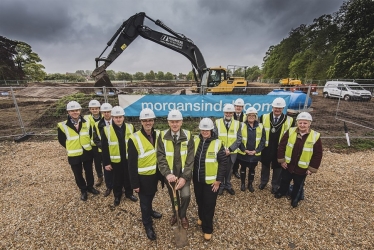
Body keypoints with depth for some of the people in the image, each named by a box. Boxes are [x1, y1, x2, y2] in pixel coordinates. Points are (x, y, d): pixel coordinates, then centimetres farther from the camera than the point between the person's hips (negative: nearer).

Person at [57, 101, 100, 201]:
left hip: (87, 153, 2)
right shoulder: (63, 126, -13)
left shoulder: (86, 123, -5)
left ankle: (90, 187, 40)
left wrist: (87, 145, 7)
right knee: (78, 174, 14)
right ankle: (83, 190, 36)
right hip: (74, 156, -2)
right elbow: (61, 140, 1)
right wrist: (71, 148, 4)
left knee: (89, 172, 17)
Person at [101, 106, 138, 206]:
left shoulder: (130, 127, -6)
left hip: (128, 159, 1)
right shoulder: (106, 130, -11)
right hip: (115, 160, -1)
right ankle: (117, 196, 38)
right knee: (117, 179, 15)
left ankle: (129, 193, 39)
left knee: (128, 178, 17)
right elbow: (104, 148, -6)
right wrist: (106, 162, -5)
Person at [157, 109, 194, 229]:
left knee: (185, 195, -11)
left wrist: (184, 177, -16)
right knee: (173, 196, 17)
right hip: (170, 174, 1)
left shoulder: (188, 135, -9)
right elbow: (161, 157, -11)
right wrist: (167, 174, -24)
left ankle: (182, 215, 24)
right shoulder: (162, 136, -9)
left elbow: (190, 158, -10)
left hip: (184, 173, -1)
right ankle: (175, 213, 49)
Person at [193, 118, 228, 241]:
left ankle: (207, 229, 32)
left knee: (209, 205, 9)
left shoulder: (217, 143, -14)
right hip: (197, 179, 4)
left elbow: (223, 162, -9)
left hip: (211, 181, -3)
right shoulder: (195, 141, -5)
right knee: (199, 201, 22)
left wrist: (219, 180, -10)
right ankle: (201, 217, 51)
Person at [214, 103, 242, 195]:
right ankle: (220, 186, 35)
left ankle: (228, 185, 40)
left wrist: (230, 149, -16)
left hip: (232, 152, 1)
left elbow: (239, 139, -5)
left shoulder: (237, 124, -2)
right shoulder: (217, 122, -5)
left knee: (229, 170, 18)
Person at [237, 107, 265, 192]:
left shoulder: (260, 127, -2)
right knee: (243, 168, 16)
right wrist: (245, 150, -15)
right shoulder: (242, 126, -8)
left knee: (252, 169, 16)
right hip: (243, 153, -1)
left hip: (255, 154, 1)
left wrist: (256, 150, -12)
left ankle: (250, 184, 36)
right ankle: (242, 183, 35)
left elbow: (262, 141, -2)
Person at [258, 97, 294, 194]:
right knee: (265, 165, 18)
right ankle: (263, 181, 40)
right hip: (266, 148, 1)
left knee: (278, 167, 15)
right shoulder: (264, 117, -6)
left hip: (280, 149, -1)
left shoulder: (289, 120, -9)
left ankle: (275, 185, 36)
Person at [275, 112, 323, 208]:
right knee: (285, 181, 22)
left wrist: (312, 168, -6)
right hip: (287, 165, 1)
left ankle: (295, 198, 43)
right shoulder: (290, 132, -12)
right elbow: (281, 146, -6)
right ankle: (282, 191, 48)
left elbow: (318, 155, -7)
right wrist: (282, 160, -7)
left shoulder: (315, 136, -14)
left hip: (302, 168, -1)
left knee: (298, 185, 19)